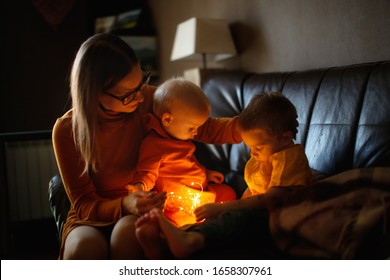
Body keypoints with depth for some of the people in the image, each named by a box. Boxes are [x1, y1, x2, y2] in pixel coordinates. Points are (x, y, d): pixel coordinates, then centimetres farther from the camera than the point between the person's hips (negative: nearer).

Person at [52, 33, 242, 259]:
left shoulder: (149, 100, -9)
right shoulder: (67, 130, -13)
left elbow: (205, 129, -1)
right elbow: (83, 204, -11)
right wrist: (124, 206, -33)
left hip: (144, 209, 2)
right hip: (92, 217, -1)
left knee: (128, 231, -35)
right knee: (84, 247, -36)